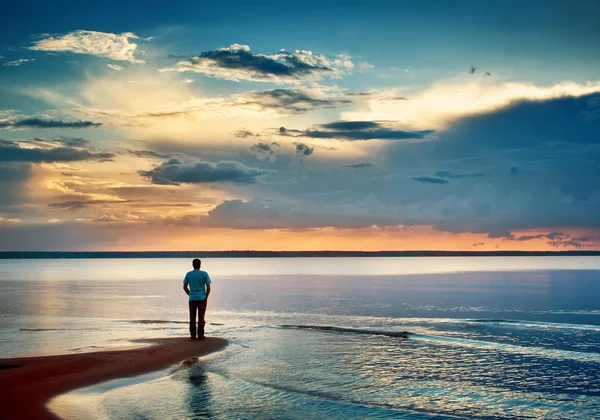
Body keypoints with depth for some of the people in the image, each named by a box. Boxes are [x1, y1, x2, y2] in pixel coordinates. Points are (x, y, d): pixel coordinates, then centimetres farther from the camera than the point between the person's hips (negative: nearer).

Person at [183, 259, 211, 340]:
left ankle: (193, 335, 6)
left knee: (192, 318, 6)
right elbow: (208, 287, -6)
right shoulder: (204, 274, -5)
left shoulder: (188, 274, 1)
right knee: (201, 317, 3)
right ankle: (201, 335, 4)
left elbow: (185, 287, 4)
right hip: (202, 298, -1)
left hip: (192, 299, 1)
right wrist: (206, 297, 6)